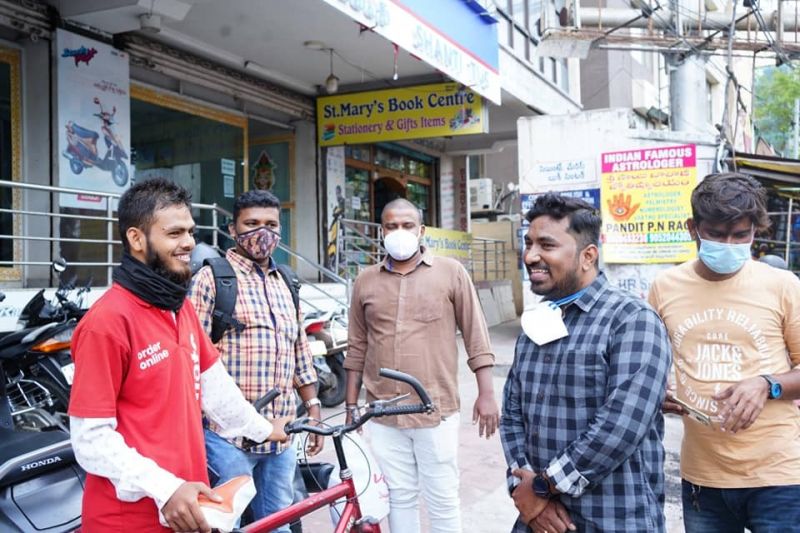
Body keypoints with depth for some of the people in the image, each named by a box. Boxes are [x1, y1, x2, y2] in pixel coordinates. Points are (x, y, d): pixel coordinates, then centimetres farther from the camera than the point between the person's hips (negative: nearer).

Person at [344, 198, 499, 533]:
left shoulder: (451, 273, -1)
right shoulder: (365, 281, 7)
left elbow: (476, 338, -1)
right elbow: (357, 349, 11)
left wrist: (486, 395, -5)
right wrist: (351, 405, 11)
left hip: (436, 411, -2)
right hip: (383, 415, 3)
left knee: (442, 501, 8)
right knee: (399, 499, 14)